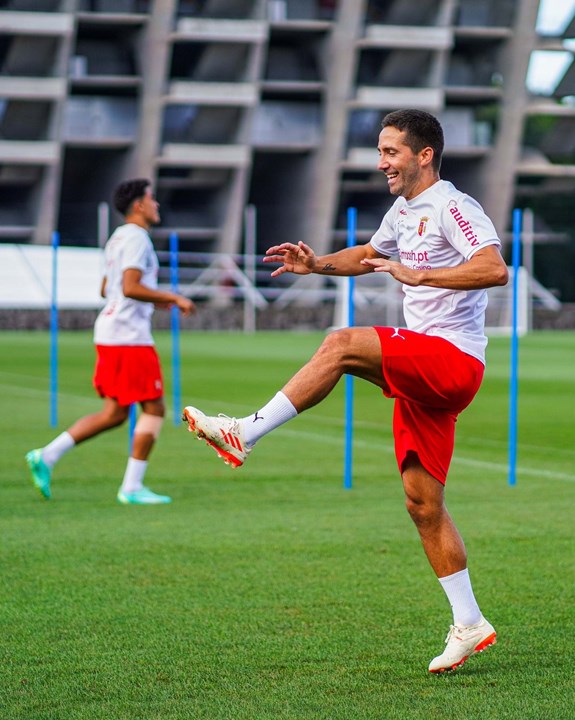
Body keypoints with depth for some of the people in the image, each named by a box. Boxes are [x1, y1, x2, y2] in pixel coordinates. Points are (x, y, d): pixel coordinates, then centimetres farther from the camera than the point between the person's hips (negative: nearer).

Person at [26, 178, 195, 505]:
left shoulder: (118, 238, 19)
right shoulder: (136, 238, -12)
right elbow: (131, 287, -23)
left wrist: (156, 300, 25)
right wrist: (174, 299, -16)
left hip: (110, 333, 10)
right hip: (129, 335, -10)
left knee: (115, 413, 12)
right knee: (154, 409, -3)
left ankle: (47, 456, 5)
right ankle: (132, 487, -2)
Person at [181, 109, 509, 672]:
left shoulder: (451, 207, -9)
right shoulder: (403, 212, 19)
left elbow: (495, 269, -24)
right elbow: (368, 255, 39)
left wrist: (417, 275, -27)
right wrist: (317, 263, 20)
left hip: (453, 359, -9)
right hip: (422, 373, 9)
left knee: (342, 344, -27)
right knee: (423, 504, 5)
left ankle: (244, 434, -27)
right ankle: (469, 625, 10)